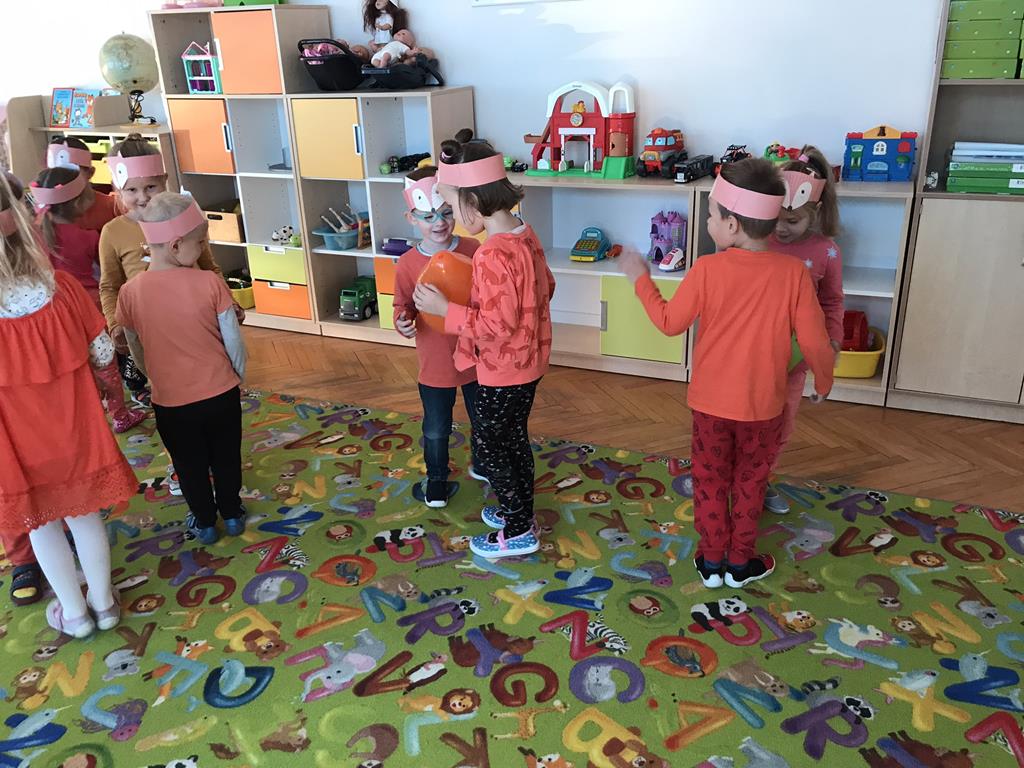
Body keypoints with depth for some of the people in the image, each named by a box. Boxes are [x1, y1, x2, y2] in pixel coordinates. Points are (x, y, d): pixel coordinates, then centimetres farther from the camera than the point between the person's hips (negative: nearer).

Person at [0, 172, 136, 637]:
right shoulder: (60, 286, -17)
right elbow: (102, 354, -7)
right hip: (72, 423, 2)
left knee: (41, 522, 19)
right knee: (85, 512, 20)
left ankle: (74, 613, 34)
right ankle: (103, 602, 35)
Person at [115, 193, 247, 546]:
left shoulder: (130, 292, -13)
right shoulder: (210, 282, -18)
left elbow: (136, 352, 0)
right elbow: (233, 341, -10)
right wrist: (240, 376, 8)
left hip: (170, 400, 1)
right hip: (220, 393, 0)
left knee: (190, 466, 21)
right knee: (226, 458, 22)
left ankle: (205, 522, 37)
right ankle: (232, 514, 39)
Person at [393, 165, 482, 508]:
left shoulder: (472, 250, -10)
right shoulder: (408, 264, -12)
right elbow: (403, 304, -3)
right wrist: (402, 322, -24)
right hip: (435, 363, -1)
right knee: (436, 430, 15)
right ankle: (436, 479, 39)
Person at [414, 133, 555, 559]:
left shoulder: (493, 255, -29)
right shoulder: (525, 235, 0)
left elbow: (497, 326, -29)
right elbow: (545, 287, 13)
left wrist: (445, 309, -21)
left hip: (503, 371, -9)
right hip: (529, 362, 9)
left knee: (489, 447, 8)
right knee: (514, 439, 23)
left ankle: (519, 532, 21)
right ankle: (519, 511, 40)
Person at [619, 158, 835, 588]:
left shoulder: (708, 269, -19)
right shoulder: (793, 272, -16)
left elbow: (670, 323, -8)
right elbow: (815, 342, -11)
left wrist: (640, 279, 5)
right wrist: (823, 381, 9)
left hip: (711, 402, 0)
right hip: (763, 406, 1)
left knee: (710, 481, 18)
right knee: (750, 483, 19)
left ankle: (712, 561, 31)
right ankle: (740, 562, 34)